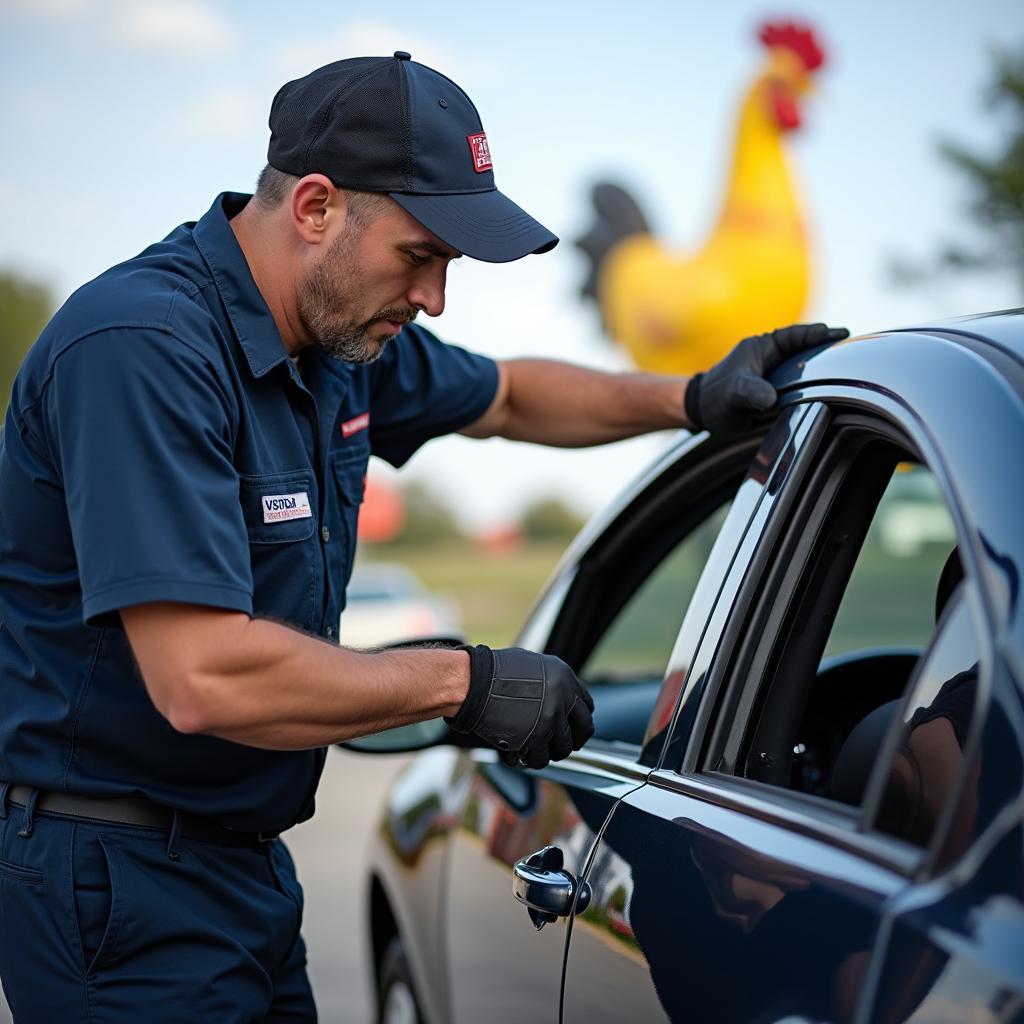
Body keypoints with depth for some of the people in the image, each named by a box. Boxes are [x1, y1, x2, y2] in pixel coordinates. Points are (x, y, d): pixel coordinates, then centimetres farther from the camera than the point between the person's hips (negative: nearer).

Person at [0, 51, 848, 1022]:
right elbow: (205, 678, -32)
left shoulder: (345, 331, 4)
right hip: (118, 875, -8)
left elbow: (505, 396, 25)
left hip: (243, 859, 9)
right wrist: (465, 683, -22)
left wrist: (693, 399, 12)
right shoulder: (141, 346, -25)